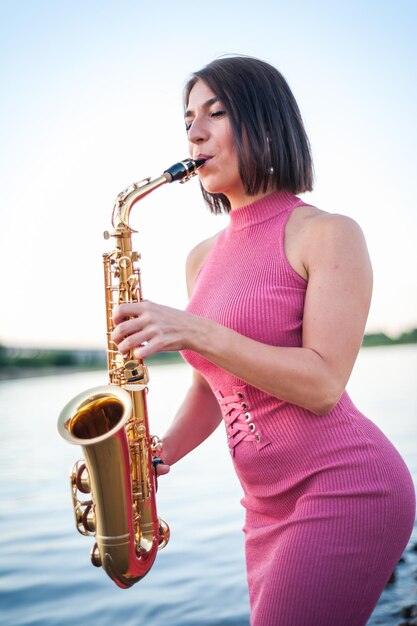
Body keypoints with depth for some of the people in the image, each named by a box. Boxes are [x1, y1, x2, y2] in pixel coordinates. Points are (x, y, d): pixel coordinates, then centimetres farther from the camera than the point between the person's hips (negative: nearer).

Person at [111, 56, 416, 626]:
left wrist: (195, 332, -22)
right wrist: (157, 454, -2)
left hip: (348, 491, -6)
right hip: (268, 508, 7)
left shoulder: (328, 235, -10)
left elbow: (323, 385, -17)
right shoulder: (202, 259, 10)